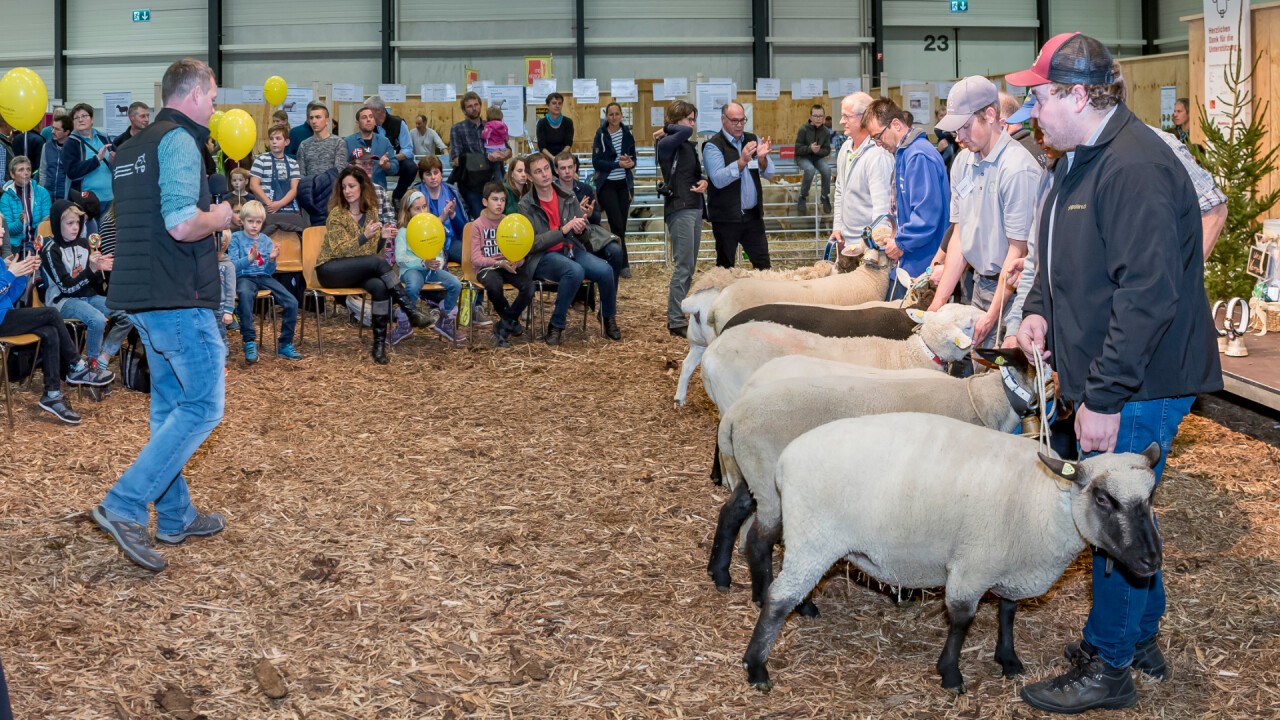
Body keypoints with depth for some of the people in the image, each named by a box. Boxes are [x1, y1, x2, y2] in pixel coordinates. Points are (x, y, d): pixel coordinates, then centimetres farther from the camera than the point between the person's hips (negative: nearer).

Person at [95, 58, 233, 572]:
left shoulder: (134, 147, 17)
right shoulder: (180, 140, -13)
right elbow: (181, 223, -26)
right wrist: (219, 218, -7)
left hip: (139, 297, 10)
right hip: (179, 298, -10)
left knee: (169, 405, 15)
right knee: (203, 406, -5)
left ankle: (175, 517, 21)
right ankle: (124, 506, -11)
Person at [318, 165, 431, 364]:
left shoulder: (371, 211, 7)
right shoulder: (337, 213, -8)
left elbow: (373, 250, 10)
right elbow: (338, 250, -16)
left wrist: (382, 237, -11)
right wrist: (365, 236, -27)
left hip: (359, 270, 5)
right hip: (330, 270, -4)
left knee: (380, 286, -30)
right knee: (378, 262, -30)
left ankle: (379, 344, -27)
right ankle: (411, 310, -27)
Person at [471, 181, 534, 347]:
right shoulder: (478, 225, -2)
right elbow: (476, 258, -9)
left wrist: (516, 263, -19)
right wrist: (498, 263, -23)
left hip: (509, 267, 4)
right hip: (486, 267, -4)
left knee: (528, 286, -27)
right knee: (494, 286, -39)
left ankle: (504, 327, -11)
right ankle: (511, 322, -10)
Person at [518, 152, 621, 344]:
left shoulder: (568, 197, 7)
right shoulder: (526, 205, -5)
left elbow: (582, 234, 15)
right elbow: (531, 244, -13)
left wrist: (581, 229, -11)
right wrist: (564, 230, -21)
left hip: (572, 251, 4)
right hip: (542, 258, -4)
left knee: (605, 270, -23)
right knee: (575, 271, -35)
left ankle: (608, 318, 4)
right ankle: (556, 326, -20)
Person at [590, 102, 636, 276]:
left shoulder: (627, 133, 5)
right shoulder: (601, 135, -6)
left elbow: (633, 157, 11)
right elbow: (596, 162, -10)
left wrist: (630, 163, -12)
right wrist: (618, 164, -20)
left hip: (624, 184, 4)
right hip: (607, 184, -4)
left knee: (622, 224, 4)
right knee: (617, 224, -10)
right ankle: (623, 264, -2)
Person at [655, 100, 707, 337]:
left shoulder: (689, 146, 15)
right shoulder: (667, 144, -10)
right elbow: (685, 132, -30)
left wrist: (703, 182, 2)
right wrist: (667, 129, -10)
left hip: (695, 208, 9)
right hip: (679, 209, -9)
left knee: (689, 267, 9)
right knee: (683, 266, -9)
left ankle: (677, 314, 14)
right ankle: (676, 322, -5)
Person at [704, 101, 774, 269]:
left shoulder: (752, 140, 8)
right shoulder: (713, 146, -7)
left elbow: (769, 173, 3)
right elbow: (718, 179, -20)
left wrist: (762, 159, -20)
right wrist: (741, 161, -34)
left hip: (753, 214, 4)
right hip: (726, 216, -4)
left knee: (763, 264, 5)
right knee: (725, 265, 6)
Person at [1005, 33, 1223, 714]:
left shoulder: (1135, 168, -23)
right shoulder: (1078, 161, 12)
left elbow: (1148, 294, -28)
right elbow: (1062, 260, 25)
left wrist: (1104, 396, -27)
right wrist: (1038, 308, 4)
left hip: (1141, 384, -10)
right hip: (1100, 377, 10)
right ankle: (1141, 636, 35)